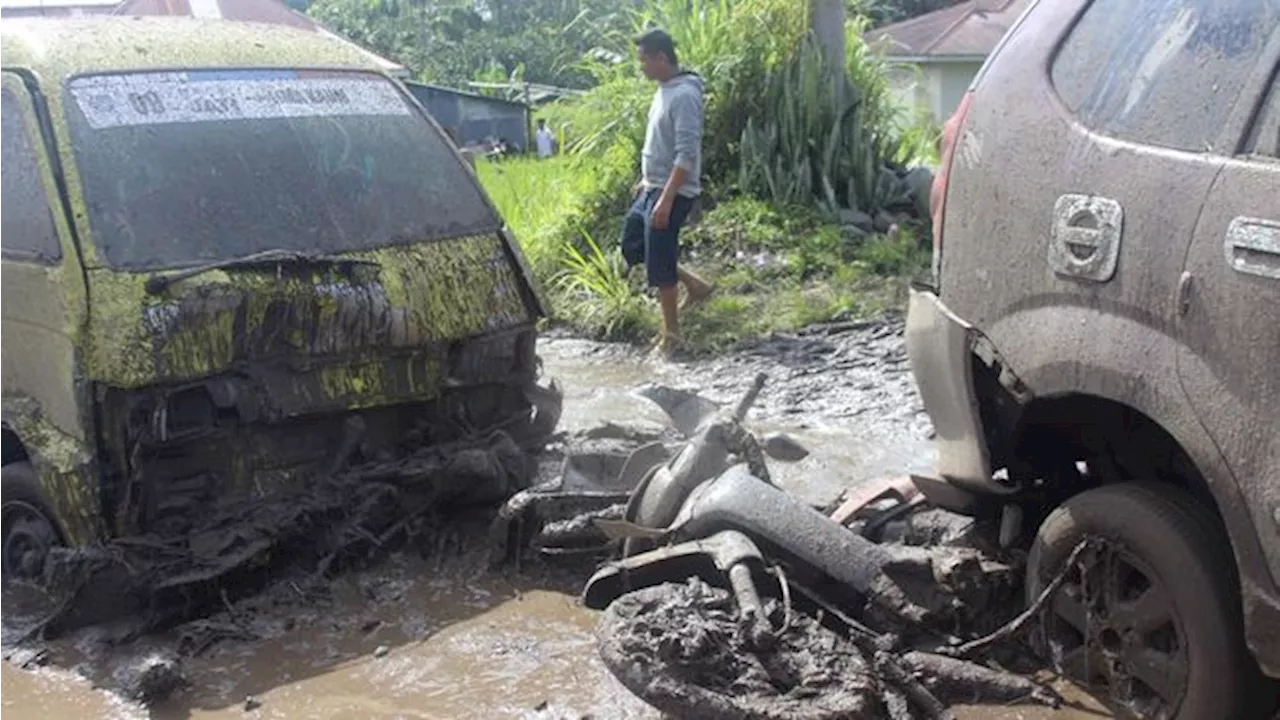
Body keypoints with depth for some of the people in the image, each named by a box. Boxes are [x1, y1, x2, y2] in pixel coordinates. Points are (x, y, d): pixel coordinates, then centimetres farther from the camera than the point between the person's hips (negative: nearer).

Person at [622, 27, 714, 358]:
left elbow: (686, 155, -25)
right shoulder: (663, 90, 10)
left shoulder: (684, 96, -20)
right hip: (652, 188, 10)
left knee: (659, 262, -4)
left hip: (672, 193, -10)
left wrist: (666, 199, -28)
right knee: (632, 247, 15)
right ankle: (695, 285, 24)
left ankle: (671, 333, 9)